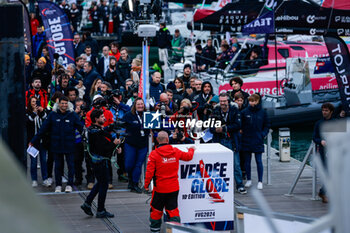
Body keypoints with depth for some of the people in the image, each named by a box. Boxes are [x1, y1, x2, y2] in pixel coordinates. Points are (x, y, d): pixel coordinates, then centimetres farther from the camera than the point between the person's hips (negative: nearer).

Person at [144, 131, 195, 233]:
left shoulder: (154, 154, -13)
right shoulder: (175, 151, -3)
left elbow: (149, 171, -13)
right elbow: (188, 157, 15)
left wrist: (146, 184, 0)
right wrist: (191, 150, 38)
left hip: (160, 187, -2)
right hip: (174, 187, 3)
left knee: (156, 208, 14)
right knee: (172, 209, 11)